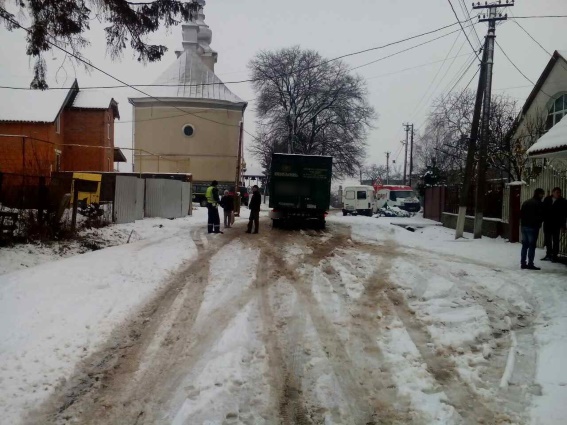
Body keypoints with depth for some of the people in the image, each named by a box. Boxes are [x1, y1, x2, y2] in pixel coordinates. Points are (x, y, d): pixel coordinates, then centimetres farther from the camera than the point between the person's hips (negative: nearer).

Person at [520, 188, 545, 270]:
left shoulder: (526, 202, 12)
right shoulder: (539, 204, -10)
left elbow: (521, 214, 13)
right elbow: (542, 216, -10)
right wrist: (538, 223, 6)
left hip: (524, 226, 7)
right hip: (533, 227, -7)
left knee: (525, 245, 11)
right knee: (532, 246, -4)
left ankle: (523, 263, 11)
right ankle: (530, 264, -4)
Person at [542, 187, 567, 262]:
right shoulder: (547, 200, 3)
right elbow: (543, 210, 8)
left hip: (556, 224, -3)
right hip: (547, 223, 3)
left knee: (555, 240, 1)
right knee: (547, 240, 11)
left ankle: (554, 255, 7)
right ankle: (548, 255, 22)